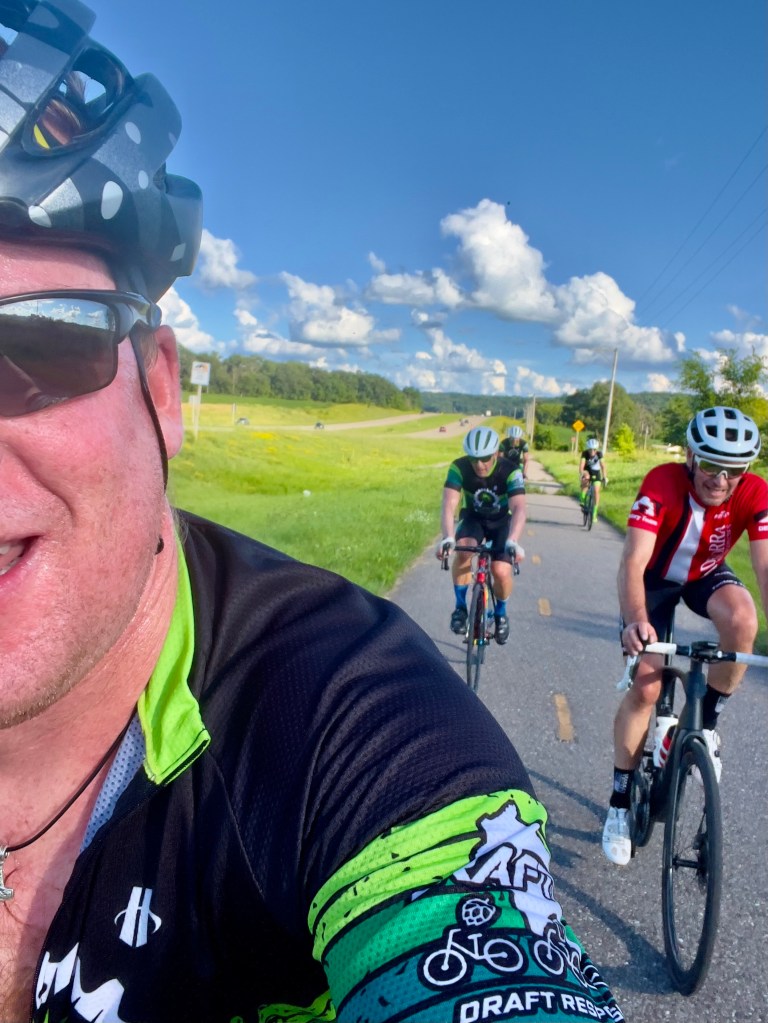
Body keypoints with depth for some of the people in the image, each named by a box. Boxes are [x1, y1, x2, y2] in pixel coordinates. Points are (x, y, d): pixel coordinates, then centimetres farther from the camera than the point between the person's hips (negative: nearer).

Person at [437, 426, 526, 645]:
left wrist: (513, 541, -57)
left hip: (501, 522, 0)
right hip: (473, 518, 1)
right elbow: (449, 505, -34)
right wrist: (448, 538, -52)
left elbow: (519, 508, -40)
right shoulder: (459, 468, -26)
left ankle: (501, 614, 13)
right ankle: (460, 607, -12)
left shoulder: (510, 471, -29)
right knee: (463, 550, -32)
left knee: (501, 572, -20)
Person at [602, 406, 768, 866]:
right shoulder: (663, 483, -33)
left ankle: (708, 722, -6)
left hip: (705, 576, 2)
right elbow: (633, 563, -40)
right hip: (656, 580, -2)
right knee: (645, 686, -12)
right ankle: (621, 799, 8)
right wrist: (635, 620, -57)